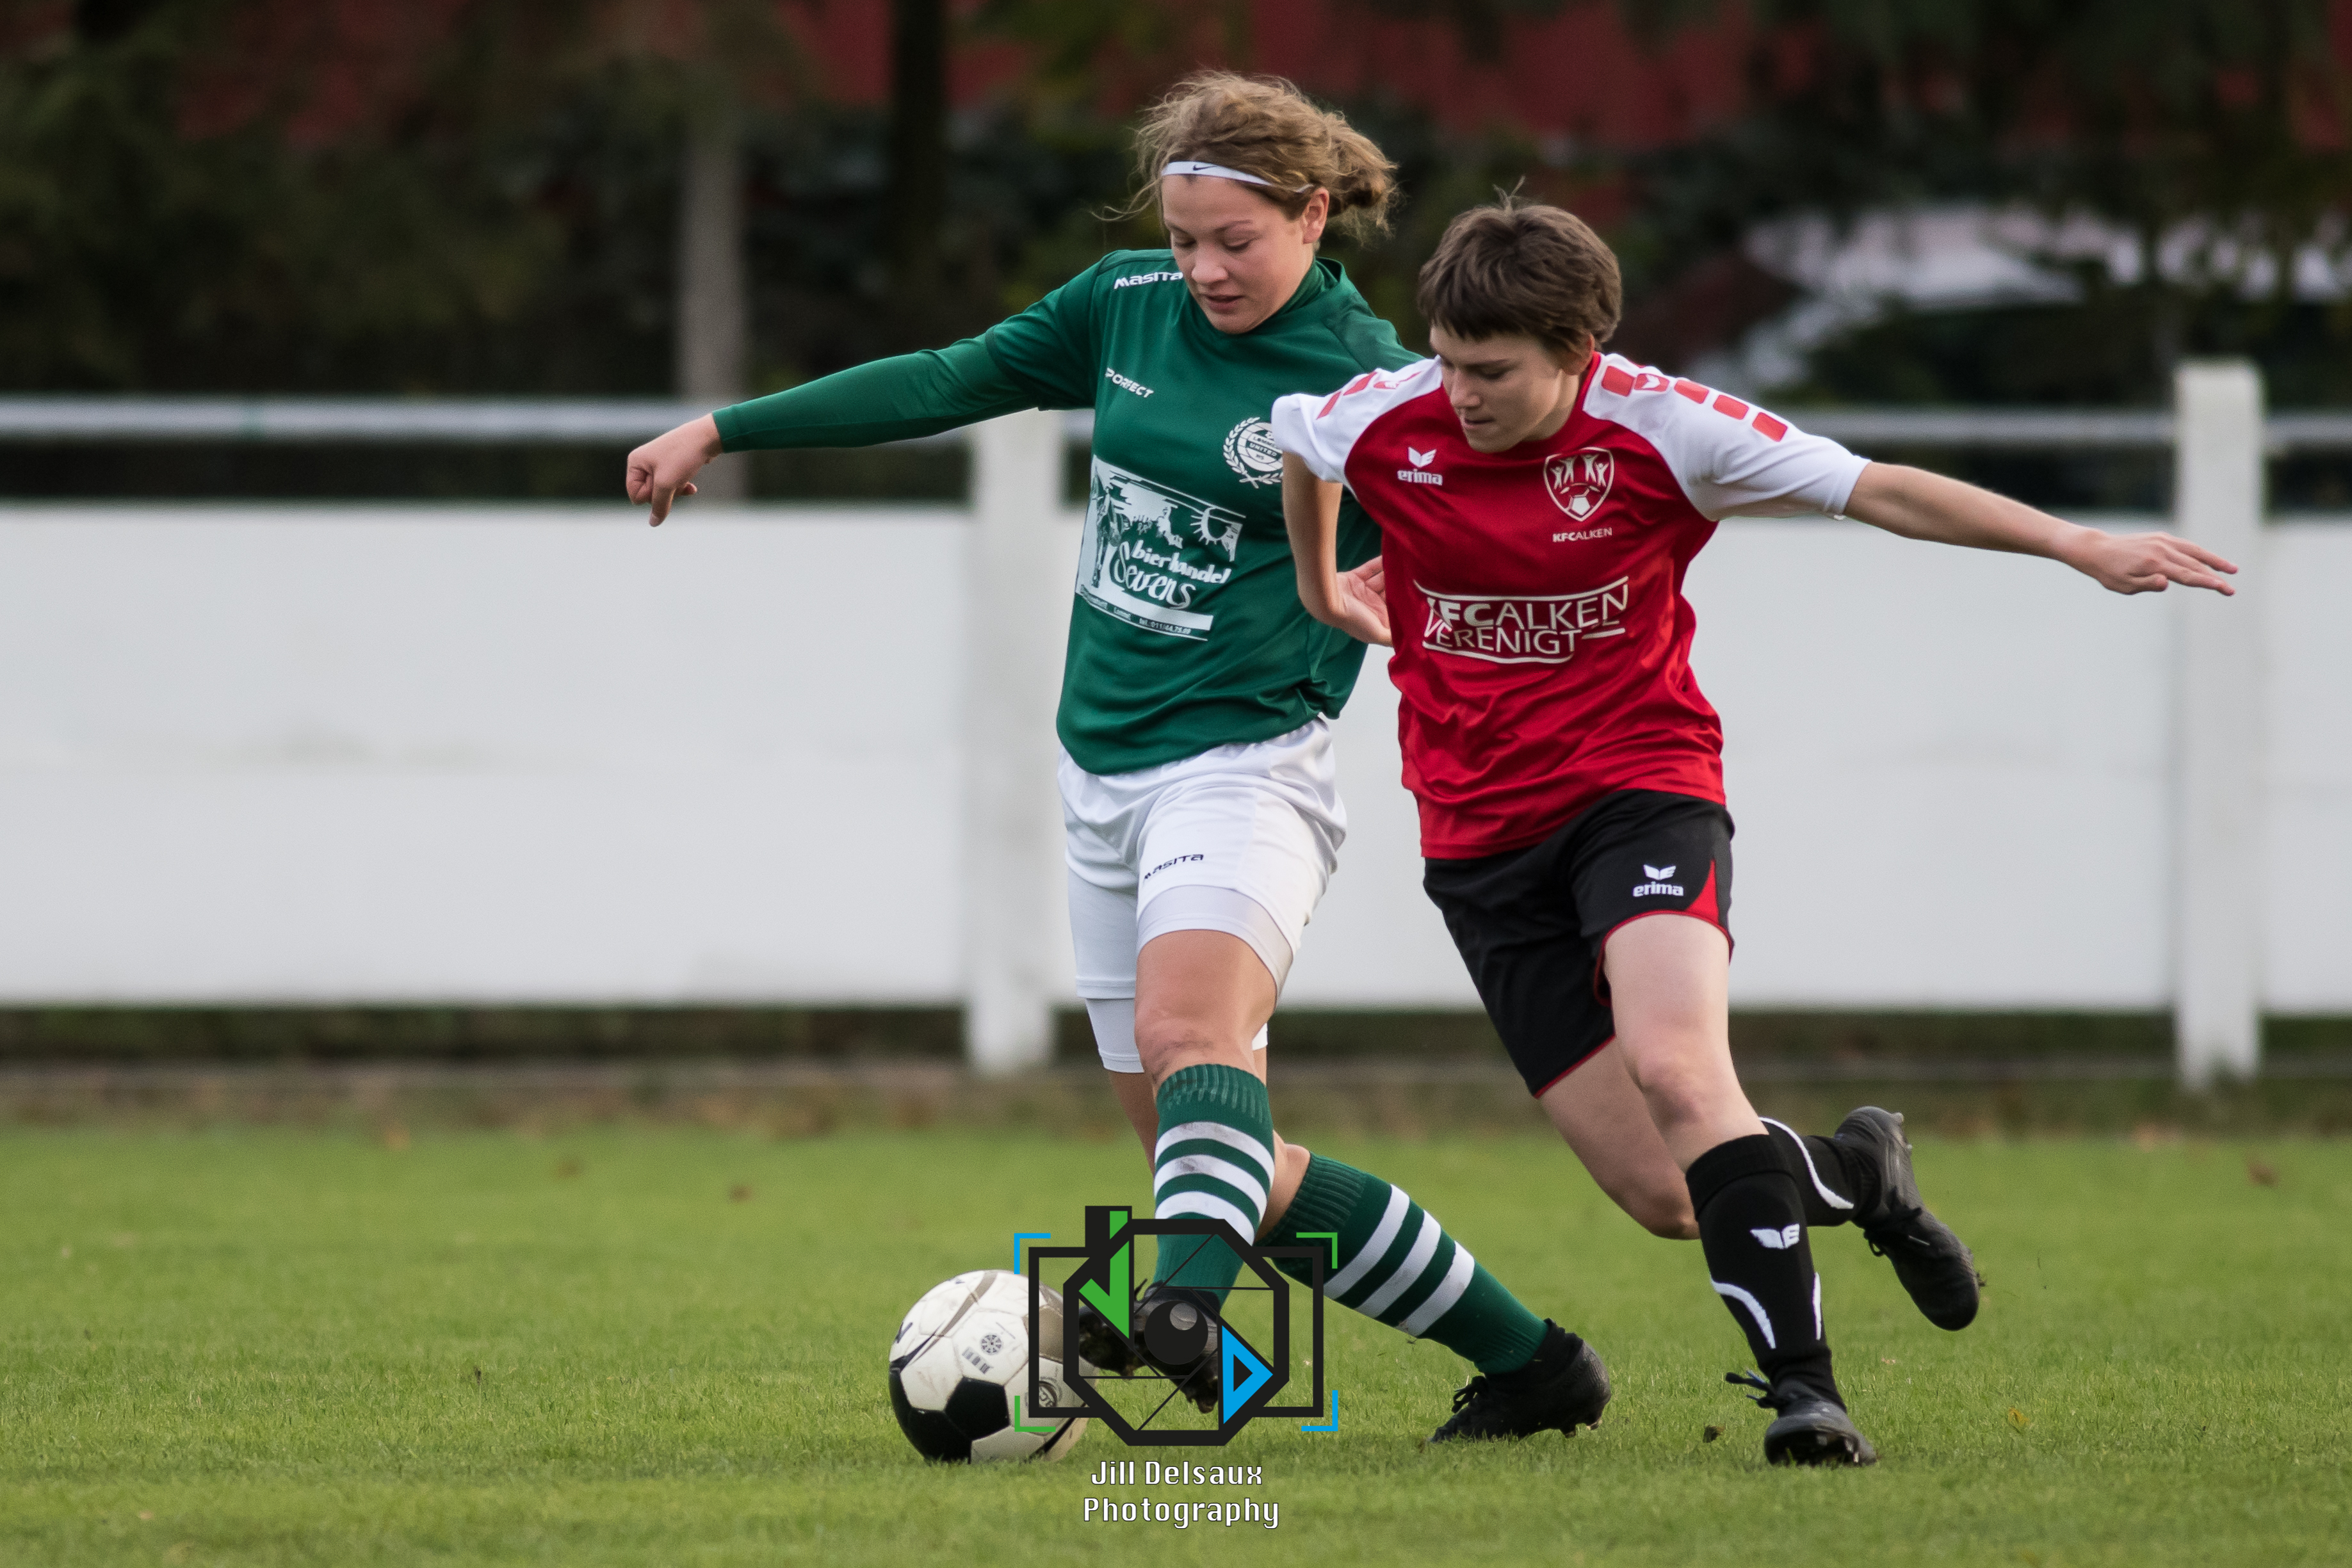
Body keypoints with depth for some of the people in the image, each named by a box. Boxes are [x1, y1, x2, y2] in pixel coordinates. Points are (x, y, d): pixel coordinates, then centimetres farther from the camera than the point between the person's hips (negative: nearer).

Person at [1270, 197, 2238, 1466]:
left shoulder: (1658, 429, -12)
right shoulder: (1383, 421, -7)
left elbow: (1877, 490, -7)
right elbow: (1290, 443, 18)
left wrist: (2076, 544, -12)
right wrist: (1318, 587, 34)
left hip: (1638, 787, -3)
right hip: (1479, 834, 3)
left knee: (1676, 1068, -32)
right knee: (1662, 1194, -3)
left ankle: (1799, 1387, -29)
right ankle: (1853, 1173, 28)